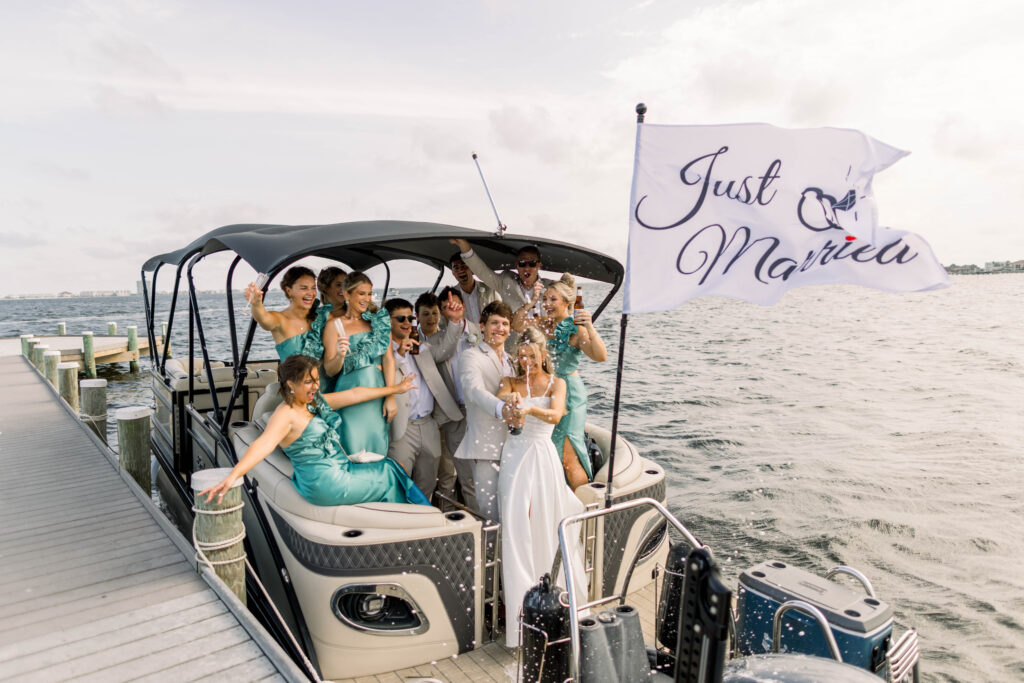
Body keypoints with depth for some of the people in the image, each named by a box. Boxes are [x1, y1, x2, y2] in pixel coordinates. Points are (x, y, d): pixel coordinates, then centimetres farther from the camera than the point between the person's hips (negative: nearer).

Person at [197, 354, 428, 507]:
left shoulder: (317, 402, 7)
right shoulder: (285, 416, -20)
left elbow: (354, 394, 14)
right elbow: (263, 444, -36)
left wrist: (395, 389, 22)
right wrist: (231, 476, -52)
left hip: (343, 470, 8)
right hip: (328, 486, -8)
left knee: (390, 469, 5)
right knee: (389, 475, 4)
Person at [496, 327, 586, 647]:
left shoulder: (556, 383, 4)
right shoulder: (512, 382, 9)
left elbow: (556, 415, -14)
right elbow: (500, 396, -14)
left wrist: (529, 408, -34)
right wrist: (509, 399, -38)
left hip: (542, 455, -1)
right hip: (515, 455, 1)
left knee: (546, 525, 2)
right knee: (516, 525, -5)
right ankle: (518, 597, 1)